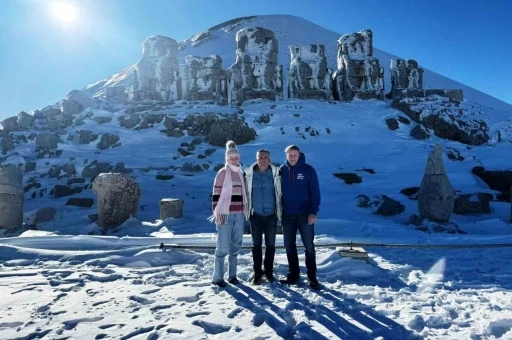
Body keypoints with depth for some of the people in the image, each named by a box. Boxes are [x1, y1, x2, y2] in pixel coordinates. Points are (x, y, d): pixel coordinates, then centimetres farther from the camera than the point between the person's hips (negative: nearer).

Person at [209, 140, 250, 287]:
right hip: (225, 214, -6)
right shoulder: (222, 173, -4)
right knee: (223, 247, -5)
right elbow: (215, 194, -8)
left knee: (236, 246, 9)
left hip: (239, 215, 6)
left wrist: (245, 211, 17)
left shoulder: (241, 173, 14)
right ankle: (218, 277, 5)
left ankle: (232, 275, 18)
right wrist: (216, 213, -14)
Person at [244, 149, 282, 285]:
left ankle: (269, 271, 26)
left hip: (271, 215, 0)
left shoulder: (275, 173, -4)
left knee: (270, 244, 10)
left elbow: (280, 193, 2)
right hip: (255, 215, 0)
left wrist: (280, 211, 2)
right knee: (256, 245, 9)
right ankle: (257, 272, 20)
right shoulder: (249, 173, -4)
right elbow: (245, 193, 4)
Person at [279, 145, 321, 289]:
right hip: (287, 215, 3)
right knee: (289, 246, 10)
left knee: (309, 246, 4)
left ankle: (312, 276, 16)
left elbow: (315, 192, -7)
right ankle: (293, 274, 23)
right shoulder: (282, 170, 3)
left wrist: (313, 212, -14)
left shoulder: (308, 170, -5)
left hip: (304, 214, -3)